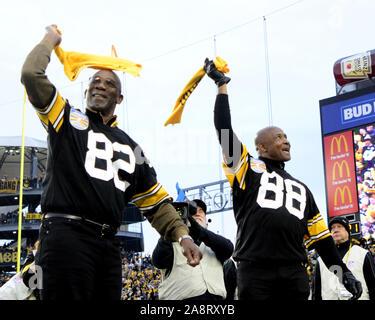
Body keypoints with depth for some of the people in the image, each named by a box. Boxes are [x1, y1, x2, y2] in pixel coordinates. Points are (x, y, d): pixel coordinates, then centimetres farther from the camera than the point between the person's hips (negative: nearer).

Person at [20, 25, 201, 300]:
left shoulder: (129, 146, 25)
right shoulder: (68, 119, 12)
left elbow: (156, 202, 21)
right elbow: (32, 74, -2)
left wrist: (182, 236, 6)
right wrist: (51, 39, 14)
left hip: (108, 243, 6)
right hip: (66, 233, -6)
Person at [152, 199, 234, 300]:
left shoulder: (213, 241, 25)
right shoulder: (174, 241, 16)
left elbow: (228, 249, 2)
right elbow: (158, 262, -1)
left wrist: (200, 231, -11)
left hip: (214, 295, 1)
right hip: (183, 296, -1)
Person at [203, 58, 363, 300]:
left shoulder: (301, 189, 26)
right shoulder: (248, 169, 11)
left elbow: (320, 236, 24)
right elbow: (224, 130, 2)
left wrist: (344, 272, 17)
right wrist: (222, 85, 6)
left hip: (294, 273, 5)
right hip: (255, 272, -5)